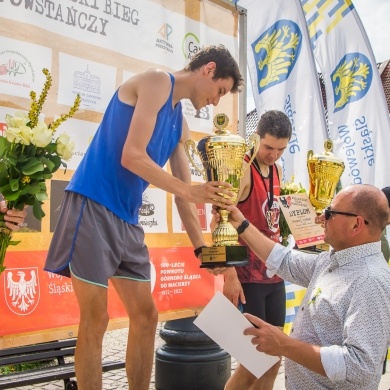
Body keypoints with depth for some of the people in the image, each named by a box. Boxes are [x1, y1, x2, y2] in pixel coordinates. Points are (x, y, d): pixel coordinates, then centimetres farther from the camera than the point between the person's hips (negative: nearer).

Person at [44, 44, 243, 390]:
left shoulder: (180, 126, 19)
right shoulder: (156, 81, -5)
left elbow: (183, 196, 19)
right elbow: (131, 156, -16)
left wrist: (202, 248, 14)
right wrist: (190, 191, -16)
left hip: (128, 219, 9)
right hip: (93, 205, -9)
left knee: (145, 315, 10)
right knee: (95, 319, -3)